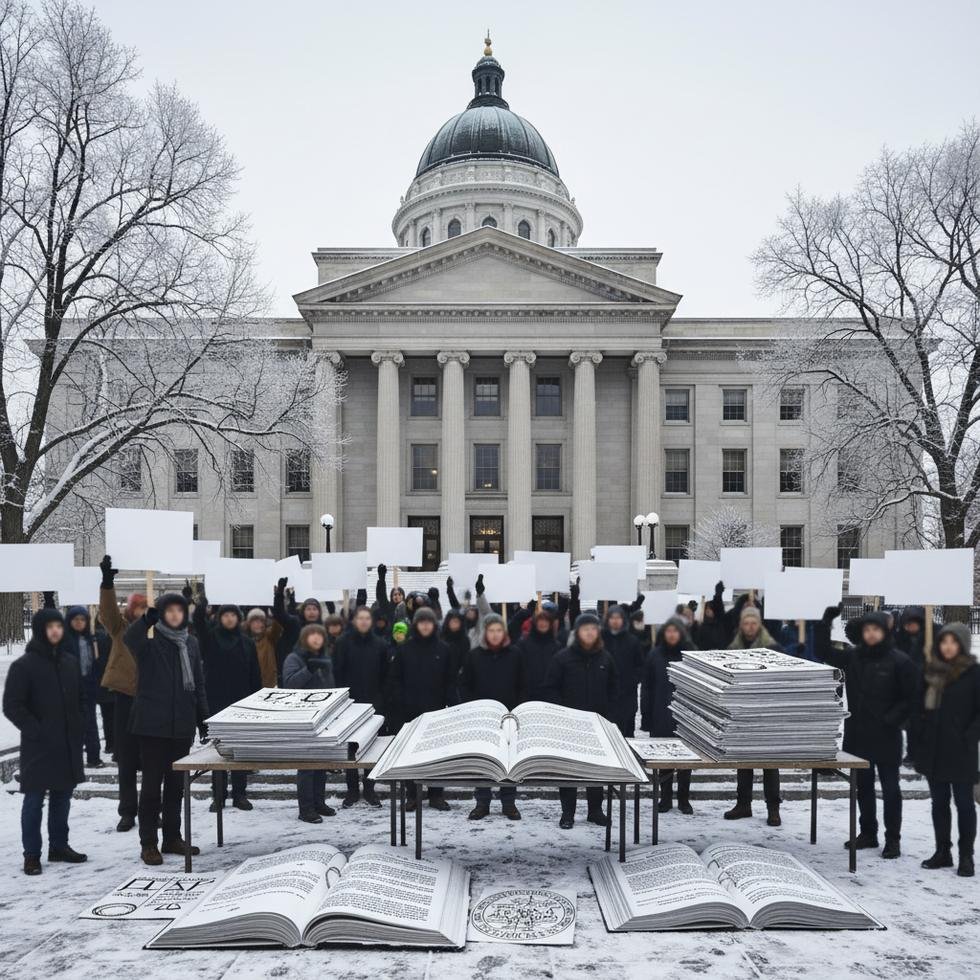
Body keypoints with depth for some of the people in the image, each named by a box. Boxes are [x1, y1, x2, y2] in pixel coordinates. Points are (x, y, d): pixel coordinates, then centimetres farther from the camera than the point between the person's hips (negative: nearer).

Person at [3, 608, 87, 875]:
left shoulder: (70, 662, 8)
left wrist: (78, 730, 8)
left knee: (62, 796, 13)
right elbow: (12, 706, -10)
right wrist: (35, 731, -14)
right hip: (39, 746, -5)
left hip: (68, 744, 6)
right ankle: (32, 854, 12)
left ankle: (59, 845, 25)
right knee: (34, 799, 1)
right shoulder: (24, 665, -9)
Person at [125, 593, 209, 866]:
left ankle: (172, 838, 23)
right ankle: (148, 843, 12)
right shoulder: (149, 641, -5)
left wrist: (203, 720, 9)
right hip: (153, 723, -5)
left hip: (182, 724, 5)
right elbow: (130, 639, -31)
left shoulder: (190, 643, 10)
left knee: (176, 783, 12)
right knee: (152, 782, 2)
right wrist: (148, 618, -49)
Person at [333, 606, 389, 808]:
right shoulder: (344, 642, -3)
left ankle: (369, 788, 17)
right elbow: (337, 672, -4)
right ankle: (352, 789, 16)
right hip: (349, 701, -1)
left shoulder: (379, 644, 2)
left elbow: (384, 675, 4)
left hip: (373, 702, 1)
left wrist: (382, 699, -1)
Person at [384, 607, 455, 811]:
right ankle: (411, 794, 15)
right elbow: (393, 679, 1)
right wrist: (397, 703, -8)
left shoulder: (443, 650, 2)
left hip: (435, 710, 0)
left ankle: (436, 794, 15)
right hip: (409, 711, 0)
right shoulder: (404, 649, 1)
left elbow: (449, 681, 4)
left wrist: (447, 704, -4)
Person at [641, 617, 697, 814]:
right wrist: (646, 716, -2)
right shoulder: (655, 655, 0)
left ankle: (683, 799, 20)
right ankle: (665, 798, 21)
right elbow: (646, 688, 2)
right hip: (661, 716, 1)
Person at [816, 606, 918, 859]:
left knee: (890, 788, 7)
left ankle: (893, 839, 18)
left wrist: (892, 720, -15)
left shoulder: (899, 661, -10)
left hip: (885, 736, -5)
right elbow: (823, 651, 4)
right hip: (857, 733, 5)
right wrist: (826, 620, -5)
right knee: (863, 785, 15)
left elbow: (911, 698, -8)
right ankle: (868, 833, 28)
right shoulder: (853, 657, 3)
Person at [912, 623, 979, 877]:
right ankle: (942, 851, 22)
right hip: (932, 749, 5)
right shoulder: (931, 671, 8)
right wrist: (917, 734, 6)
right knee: (939, 802, 12)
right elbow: (920, 706, 14)